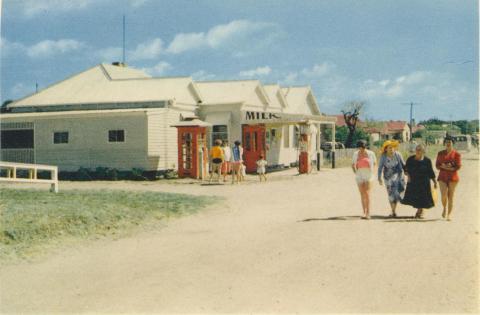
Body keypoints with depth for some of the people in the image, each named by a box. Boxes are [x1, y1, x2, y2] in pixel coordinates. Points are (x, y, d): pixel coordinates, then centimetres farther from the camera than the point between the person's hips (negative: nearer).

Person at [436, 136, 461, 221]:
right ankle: (444, 208, 16)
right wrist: (443, 167, -13)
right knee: (443, 195, -13)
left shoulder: (456, 154, 1)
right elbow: (437, 165, 6)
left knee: (450, 196, -1)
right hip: (442, 177, 1)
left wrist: (450, 168, -14)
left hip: (453, 177, -1)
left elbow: (458, 166, -4)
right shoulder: (440, 153, 9)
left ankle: (449, 215, 7)